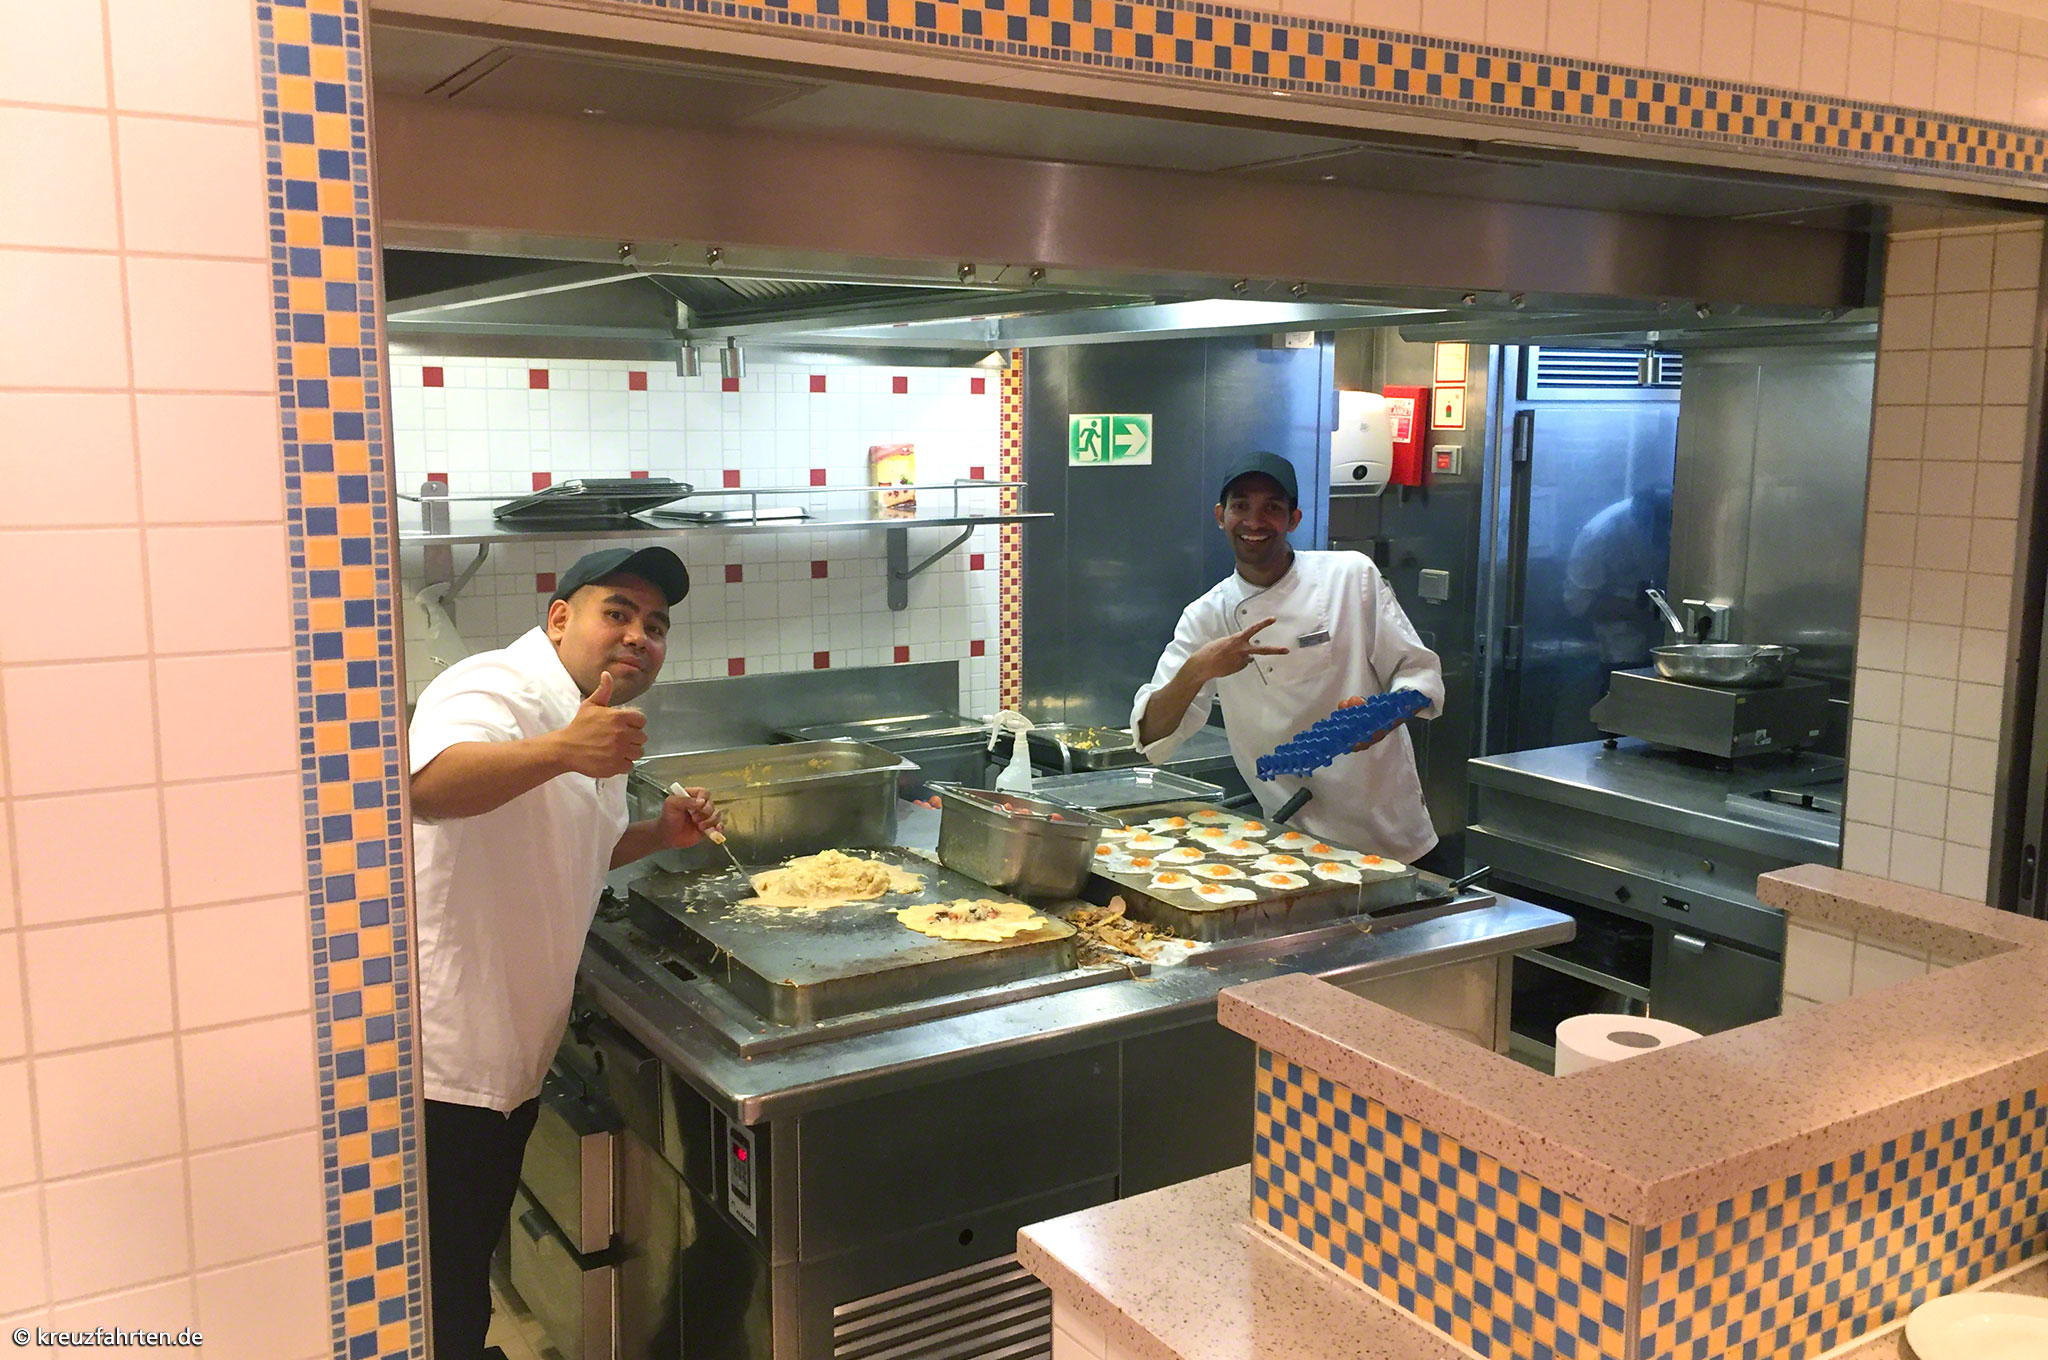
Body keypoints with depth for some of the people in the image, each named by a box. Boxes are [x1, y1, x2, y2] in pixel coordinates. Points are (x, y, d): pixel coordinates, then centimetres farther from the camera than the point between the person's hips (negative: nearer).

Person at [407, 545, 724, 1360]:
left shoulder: (603, 728, 10)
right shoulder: (495, 690, -19)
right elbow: (427, 787, -41)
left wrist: (659, 833, 8)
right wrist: (561, 751, -55)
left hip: (513, 1047, 9)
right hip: (445, 1055, -9)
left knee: (478, 1245, 24)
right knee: (443, 1287, 2)